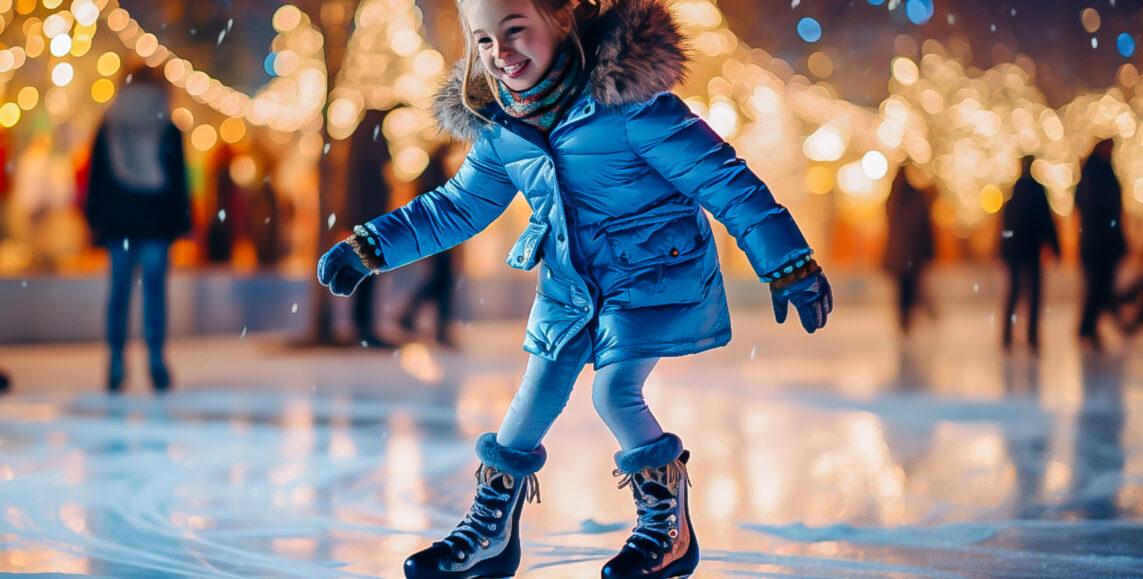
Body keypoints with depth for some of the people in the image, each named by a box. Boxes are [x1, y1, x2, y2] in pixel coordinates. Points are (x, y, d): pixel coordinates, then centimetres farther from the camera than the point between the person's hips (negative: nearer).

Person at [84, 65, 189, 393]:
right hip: (157, 222, -2)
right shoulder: (169, 131, 2)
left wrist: (95, 219, 10)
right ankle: (156, 361, -9)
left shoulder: (107, 129, 7)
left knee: (119, 290, 4)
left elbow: (95, 178, 7)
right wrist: (182, 221, 5)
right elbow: (179, 181, 1)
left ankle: (116, 365, 1)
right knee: (154, 289, -2)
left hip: (116, 222, 2)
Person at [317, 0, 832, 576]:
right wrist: (367, 248, 5)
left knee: (614, 391, -16)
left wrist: (790, 267, -21)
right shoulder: (498, 128, -5)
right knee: (535, 400, 7)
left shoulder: (625, 98, -25)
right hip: (569, 284, 6)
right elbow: (455, 208, 12)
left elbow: (720, 178, -21)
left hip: (655, 272, -6)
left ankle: (669, 526, 6)